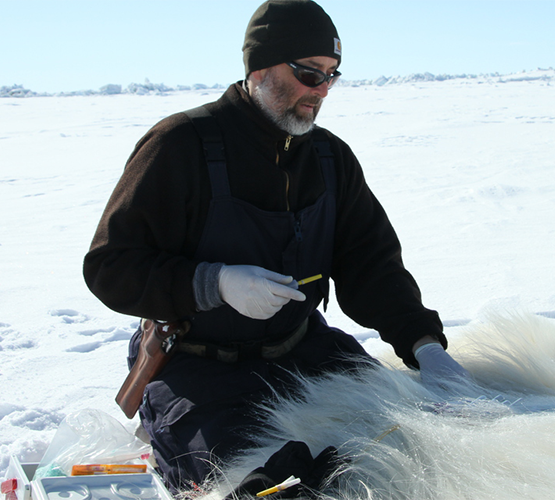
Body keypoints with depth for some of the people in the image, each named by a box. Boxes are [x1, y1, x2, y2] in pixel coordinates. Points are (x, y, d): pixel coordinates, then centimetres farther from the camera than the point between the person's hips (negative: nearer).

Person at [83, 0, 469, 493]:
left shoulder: (332, 156, 6)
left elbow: (370, 263, 3)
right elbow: (110, 266, -13)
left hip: (301, 347, 6)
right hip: (195, 363, -5)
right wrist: (215, 283, -27)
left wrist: (425, 345, -13)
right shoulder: (181, 144, -13)